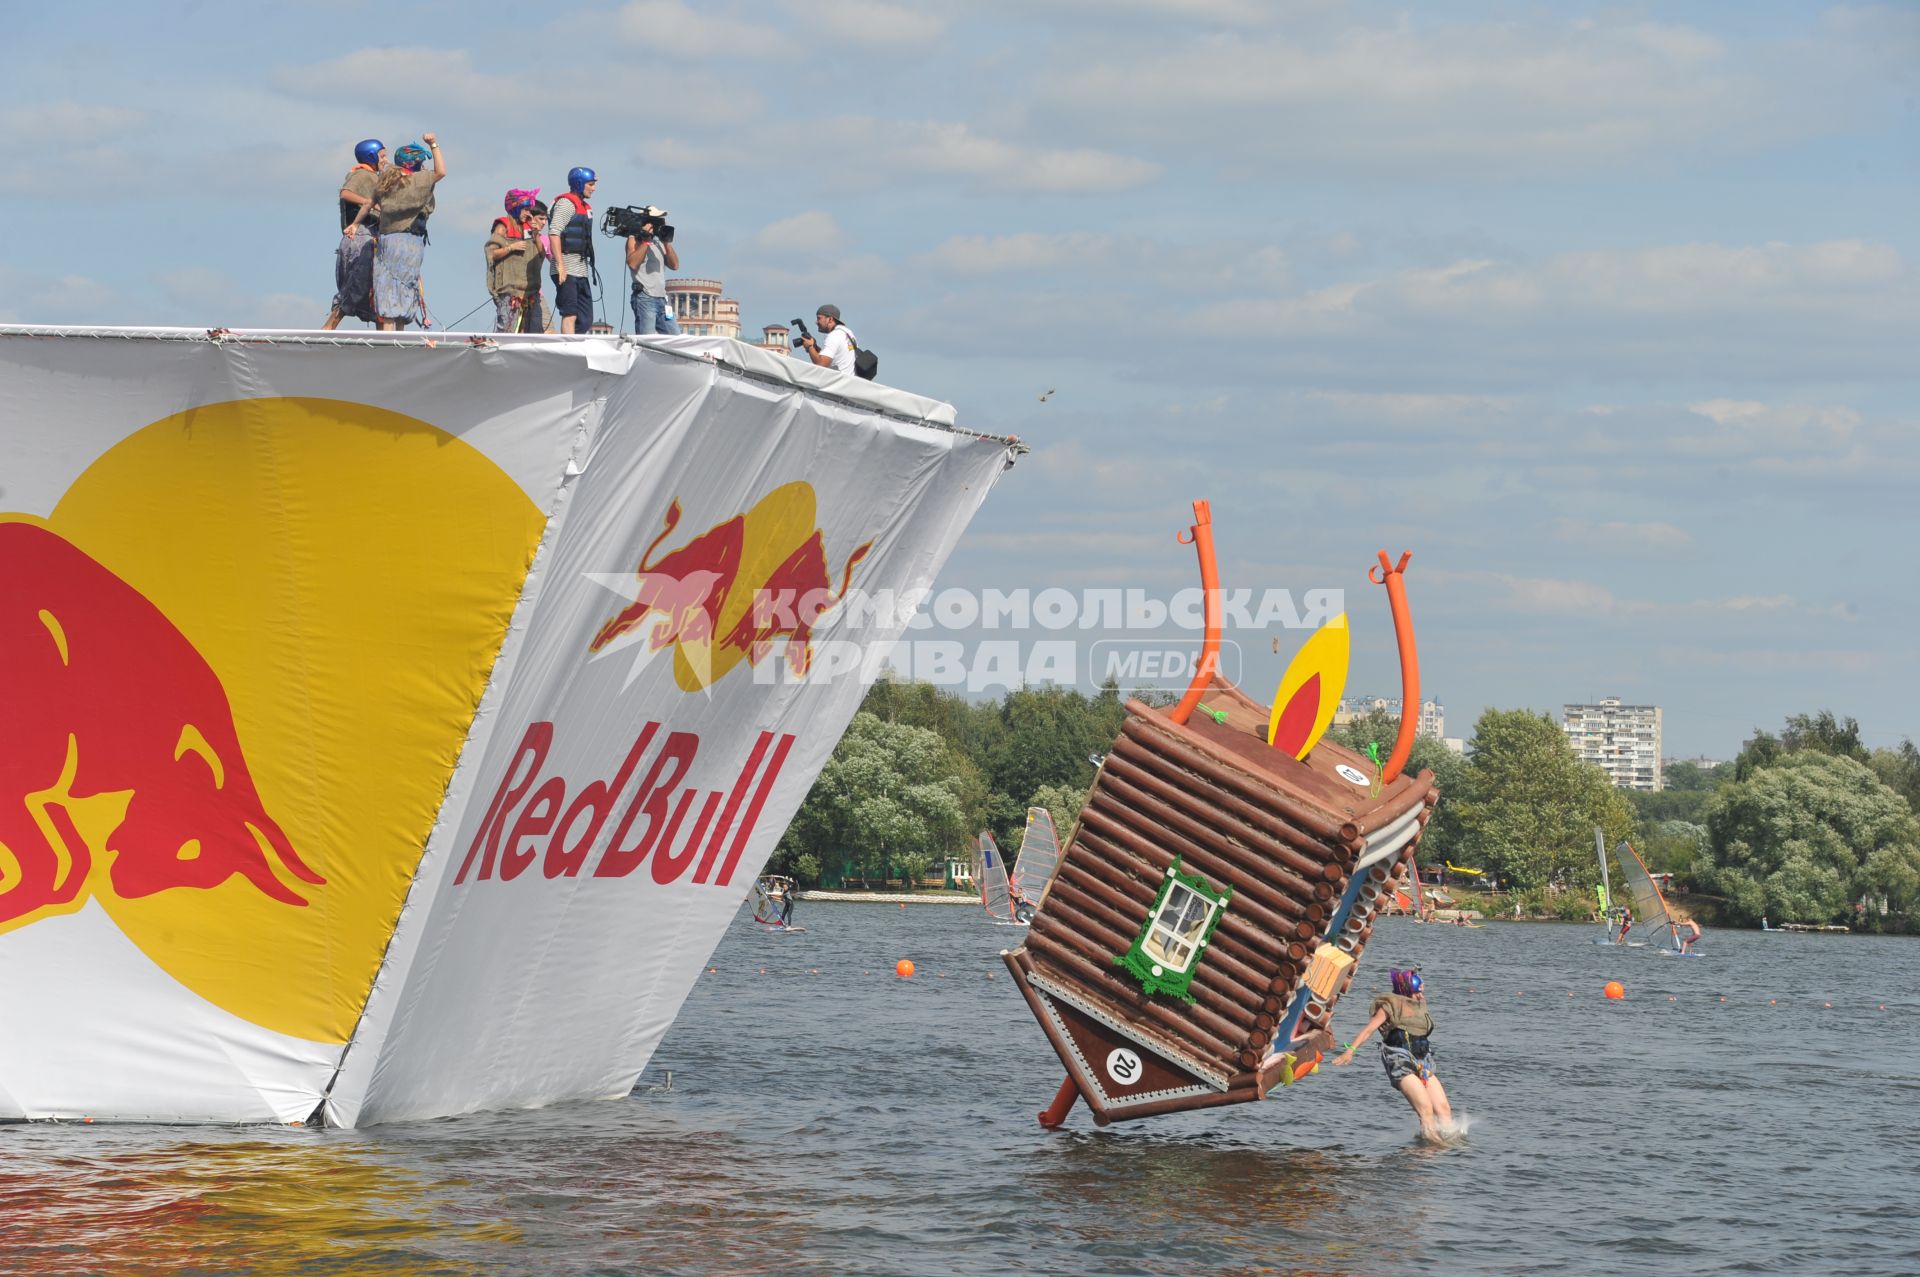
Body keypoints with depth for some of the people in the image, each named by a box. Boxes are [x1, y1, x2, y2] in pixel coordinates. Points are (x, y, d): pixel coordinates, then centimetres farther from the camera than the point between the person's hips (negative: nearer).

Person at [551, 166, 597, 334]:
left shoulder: (585, 207, 20)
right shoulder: (566, 203, -8)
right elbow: (554, 233, -18)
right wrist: (560, 265, -24)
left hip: (581, 270, 9)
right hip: (567, 270, -9)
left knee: (585, 320, 6)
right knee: (570, 315, -12)